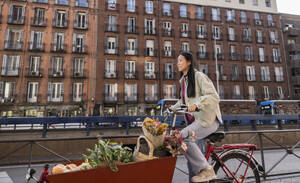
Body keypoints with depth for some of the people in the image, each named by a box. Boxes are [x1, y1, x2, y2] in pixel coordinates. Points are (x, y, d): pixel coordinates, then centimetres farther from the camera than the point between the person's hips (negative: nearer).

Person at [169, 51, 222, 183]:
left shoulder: (199, 76, -9)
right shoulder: (183, 80, 16)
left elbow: (214, 96, -18)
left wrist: (196, 104, -32)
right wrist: (173, 107, 9)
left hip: (208, 119, -8)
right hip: (195, 120, 8)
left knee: (183, 137, -27)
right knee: (191, 156, 6)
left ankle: (206, 170, -14)